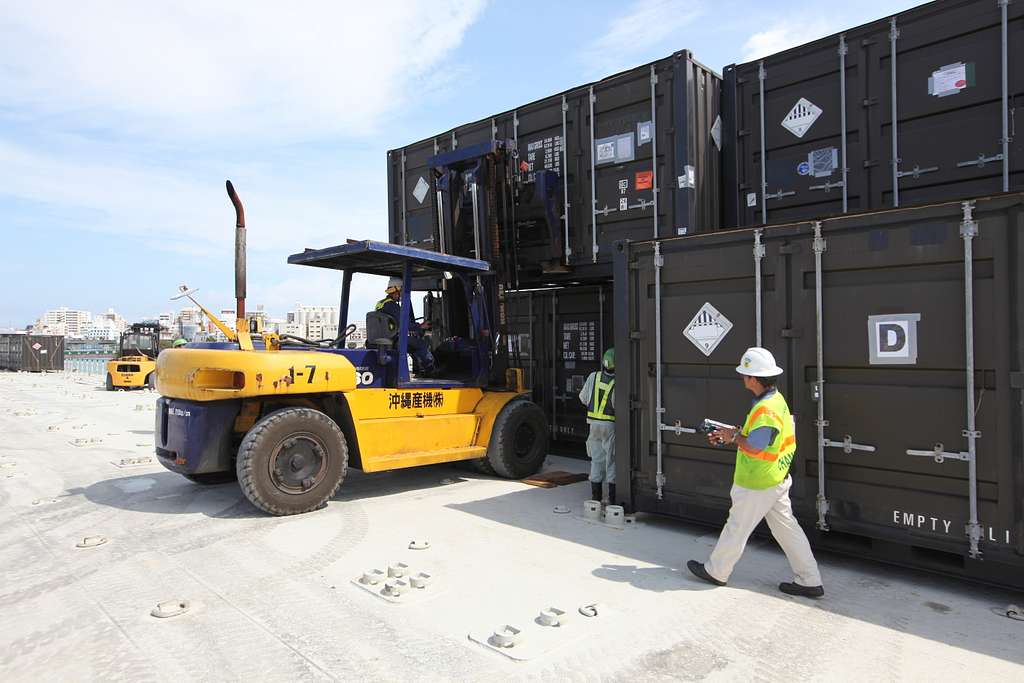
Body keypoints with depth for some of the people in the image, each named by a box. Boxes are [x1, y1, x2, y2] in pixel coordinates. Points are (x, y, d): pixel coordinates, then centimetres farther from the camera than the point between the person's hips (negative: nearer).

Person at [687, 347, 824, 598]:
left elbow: (754, 447, -29)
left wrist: (734, 437, -12)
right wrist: (731, 433, 11)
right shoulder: (775, 400, 7)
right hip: (777, 480, 9)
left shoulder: (766, 409, -26)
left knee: (737, 527, 6)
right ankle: (810, 581, 21)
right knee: (787, 528, 15)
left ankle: (716, 572, 22)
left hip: (757, 483, -9)